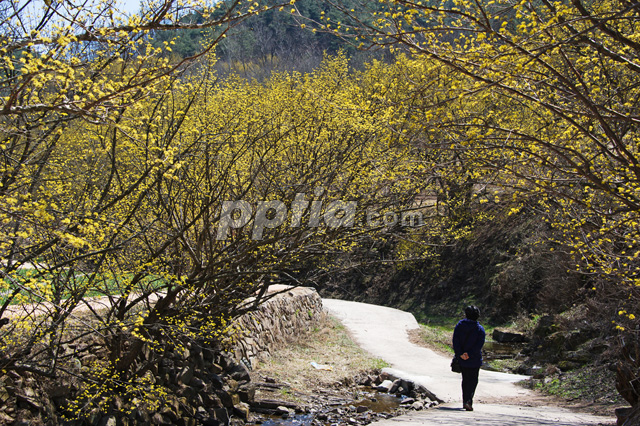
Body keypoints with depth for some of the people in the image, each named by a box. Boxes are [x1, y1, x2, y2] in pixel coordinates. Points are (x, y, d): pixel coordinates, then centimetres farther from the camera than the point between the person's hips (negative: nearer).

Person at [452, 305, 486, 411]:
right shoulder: (480, 329, -4)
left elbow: (455, 340, -8)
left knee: (465, 380, 17)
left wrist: (460, 354, -13)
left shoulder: (459, 325, 1)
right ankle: (468, 400, -17)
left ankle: (465, 401, 22)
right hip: (474, 360, -3)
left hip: (462, 358, 3)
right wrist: (470, 354, -15)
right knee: (473, 380, 3)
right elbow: (479, 344, -14)